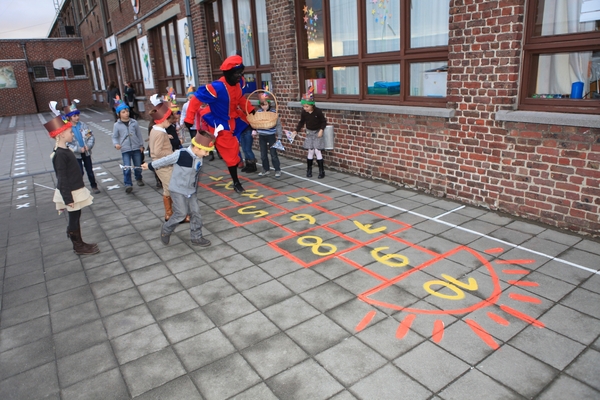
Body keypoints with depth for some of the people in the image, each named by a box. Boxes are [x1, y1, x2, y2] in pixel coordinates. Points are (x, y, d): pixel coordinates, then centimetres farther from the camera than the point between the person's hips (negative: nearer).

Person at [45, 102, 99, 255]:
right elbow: (62, 178, -22)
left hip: (74, 190, 9)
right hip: (71, 193, -9)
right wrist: (68, 198, -21)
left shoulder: (64, 150, 7)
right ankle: (79, 247, 17)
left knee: (75, 218, 17)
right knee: (74, 218, 4)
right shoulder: (60, 155, -22)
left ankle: (79, 243, 29)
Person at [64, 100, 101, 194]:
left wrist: (88, 146, -18)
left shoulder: (83, 125, -2)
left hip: (86, 152, 3)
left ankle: (94, 186, 28)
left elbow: (91, 137, -2)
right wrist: (79, 149, -22)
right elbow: (67, 144, -14)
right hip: (76, 155, -3)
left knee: (90, 170, 13)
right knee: (80, 172, 1)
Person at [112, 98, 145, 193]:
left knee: (138, 166, 13)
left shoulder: (134, 122, 4)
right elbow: (115, 137, 3)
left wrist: (141, 145, 9)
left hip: (136, 148, 2)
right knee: (127, 168, -12)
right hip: (125, 150, -2)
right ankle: (128, 184, -5)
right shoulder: (117, 125, 0)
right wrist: (116, 144, -17)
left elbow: (139, 134, 10)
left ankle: (138, 178, 39)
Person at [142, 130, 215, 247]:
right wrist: (150, 166, 2)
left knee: (195, 213, 7)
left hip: (191, 190, 6)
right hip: (178, 190, -6)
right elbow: (165, 160, -12)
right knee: (181, 213, -3)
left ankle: (196, 237, 21)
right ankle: (166, 230, 24)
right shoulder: (181, 154, -26)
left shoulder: (198, 157, -7)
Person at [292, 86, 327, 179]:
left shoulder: (318, 111, -18)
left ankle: (321, 171, 0)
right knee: (310, 151, 2)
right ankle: (309, 170, 15)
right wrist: (296, 130, -2)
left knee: (317, 151, -8)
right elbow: (302, 122, 7)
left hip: (318, 132, -3)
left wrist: (321, 130, -18)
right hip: (309, 133, 3)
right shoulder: (303, 112, -8)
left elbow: (323, 121, -7)